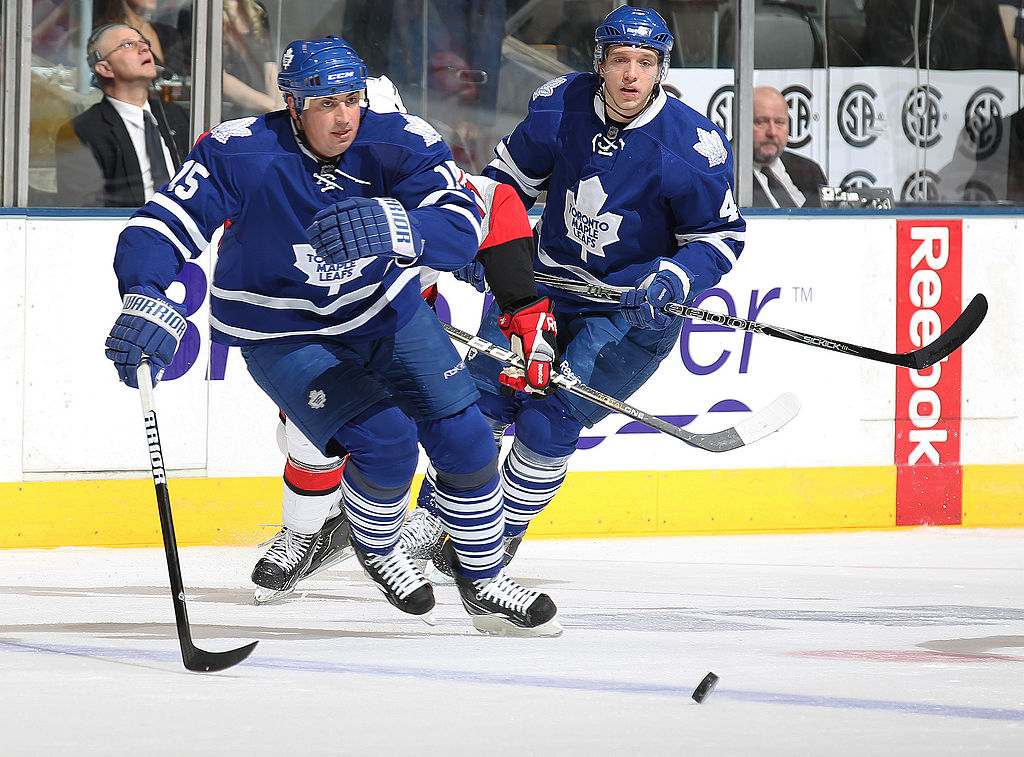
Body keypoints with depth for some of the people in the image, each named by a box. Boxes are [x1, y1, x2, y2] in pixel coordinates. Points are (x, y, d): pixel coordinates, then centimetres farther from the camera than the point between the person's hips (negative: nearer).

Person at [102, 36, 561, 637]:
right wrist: (149, 305, -45)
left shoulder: (402, 143, -20)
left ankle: (484, 584, 19)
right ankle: (376, 548, 12)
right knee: (385, 441, -20)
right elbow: (159, 231, -25)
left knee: (464, 440, -2)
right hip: (283, 334, -3)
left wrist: (390, 226, -53)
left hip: (387, 310, 3)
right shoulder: (239, 154, -25)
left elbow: (460, 232, -33)